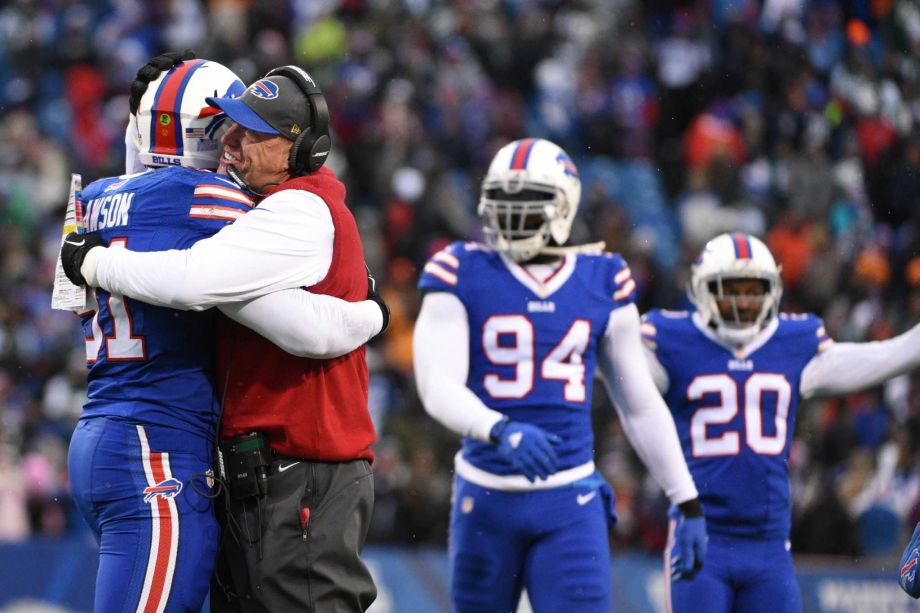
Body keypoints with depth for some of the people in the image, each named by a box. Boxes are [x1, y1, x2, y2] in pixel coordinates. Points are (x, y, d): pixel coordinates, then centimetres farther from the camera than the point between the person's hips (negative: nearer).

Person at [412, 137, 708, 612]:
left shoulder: (602, 284, 5)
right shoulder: (463, 275, -2)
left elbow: (641, 406, 13)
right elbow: (439, 389, -13)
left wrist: (688, 505, 13)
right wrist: (503, 432, -33)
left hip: (570, 505, 0)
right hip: (487, 497, 0)